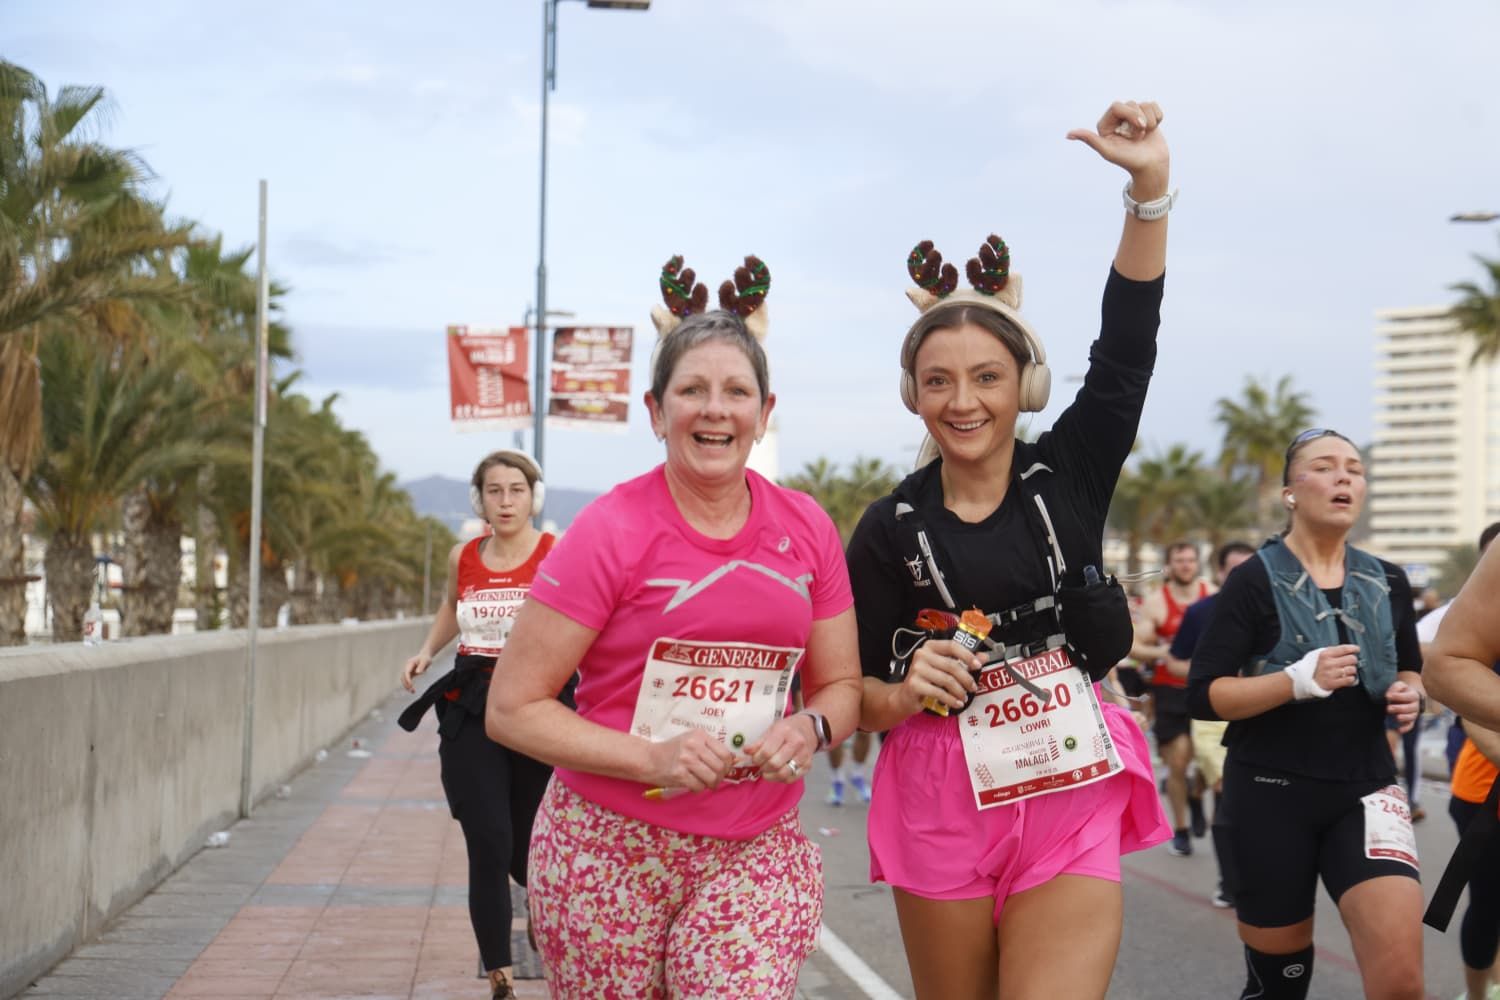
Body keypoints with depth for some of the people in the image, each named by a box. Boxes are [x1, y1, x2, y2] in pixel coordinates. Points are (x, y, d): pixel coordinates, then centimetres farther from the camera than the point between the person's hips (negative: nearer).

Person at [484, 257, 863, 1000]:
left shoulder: (807, 530, 3)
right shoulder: (612, 531, -8)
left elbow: (840, 685, 14)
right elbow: (513, 708, -8)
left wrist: (810, 729, -10)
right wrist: (651, 757, -20)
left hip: (758, 853, 2)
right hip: (610, 854, -2)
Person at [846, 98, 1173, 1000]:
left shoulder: (1068, 476, 2)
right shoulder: (889, 530, 0)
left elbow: (1126, 354, -10)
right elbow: (856, 693, 4)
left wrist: (1151, 188, -19)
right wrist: (906, 694, -20)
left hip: (1071, 809, 0)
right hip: (942, 808, 0)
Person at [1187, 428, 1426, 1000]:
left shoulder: (1388, 583, 7)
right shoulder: (1255, 581, -6)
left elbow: (1410, 670, 23)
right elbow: (1202, 696, -10)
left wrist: (1411, 696, 0)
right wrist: (1298, 680, -24)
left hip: (1365, 787, 3)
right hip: (1271, 794, -2)